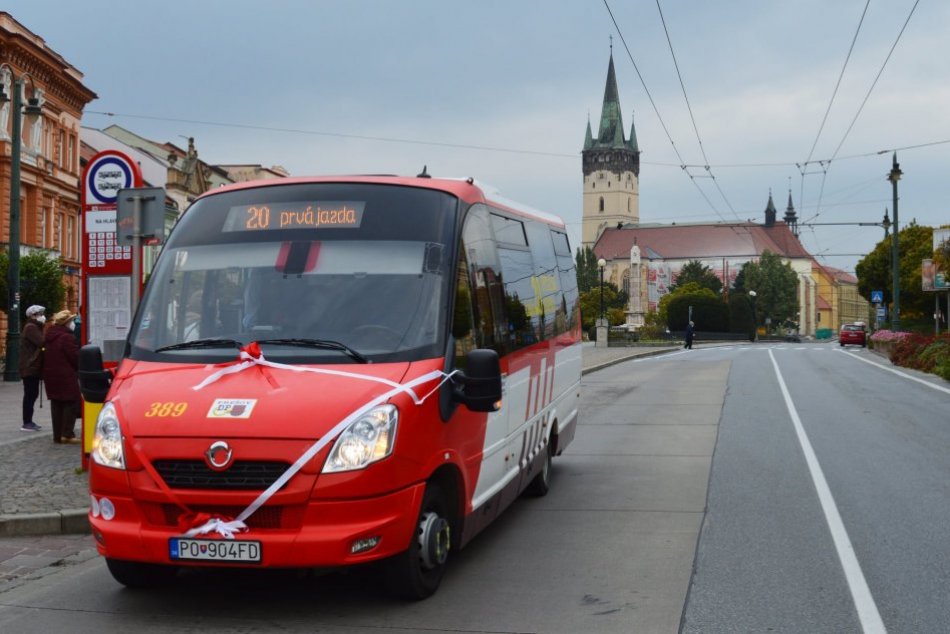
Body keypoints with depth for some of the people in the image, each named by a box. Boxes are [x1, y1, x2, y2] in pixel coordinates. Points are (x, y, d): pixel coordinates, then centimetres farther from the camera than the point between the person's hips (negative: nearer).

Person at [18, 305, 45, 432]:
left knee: (32, 394, 13)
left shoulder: (35, 327, 21)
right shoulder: (30, 328, -13)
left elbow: (40, 344, 17)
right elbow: (42, 342, -23)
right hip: (30, 367, -10)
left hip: (33, 367, 10)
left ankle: (28, 421, 19)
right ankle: (27, 423, -7)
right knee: (30, 394, -9)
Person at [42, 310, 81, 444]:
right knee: (71, 403, -2)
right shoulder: (67, 337, -16)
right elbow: (76, 357, -16)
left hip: (50, 375, 8)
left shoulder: (49, 336, 11)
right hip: (66, 376, -8)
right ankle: (67, 434, -7)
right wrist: (80, 368, 1)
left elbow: (46, 356, 17)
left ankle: (57, 435, 13)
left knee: (56, 404, 11)